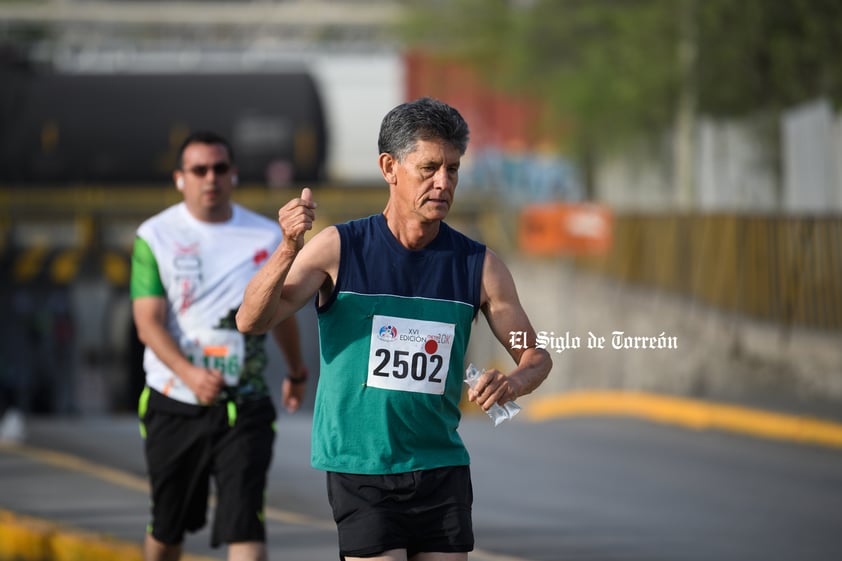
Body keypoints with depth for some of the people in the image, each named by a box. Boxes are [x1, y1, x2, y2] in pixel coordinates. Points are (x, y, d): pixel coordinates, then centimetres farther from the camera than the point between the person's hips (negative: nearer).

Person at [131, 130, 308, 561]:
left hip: (245, 406, 0)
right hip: (175, 406, 0)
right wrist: (189, 373, -28)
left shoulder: (266, 236, 5)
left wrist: (296, 373, 34)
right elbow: (148, 323, -11)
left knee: (245, 525, -13)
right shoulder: (156, 236, -2)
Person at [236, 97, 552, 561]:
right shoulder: (339, 249, -5)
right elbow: (252, 321, -12)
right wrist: (288, 250, -29)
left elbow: (535, 356, 9)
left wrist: (511, 383, -15)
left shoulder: (478, 265, 2)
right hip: (359, 467, -3)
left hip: (441, 469, 3)